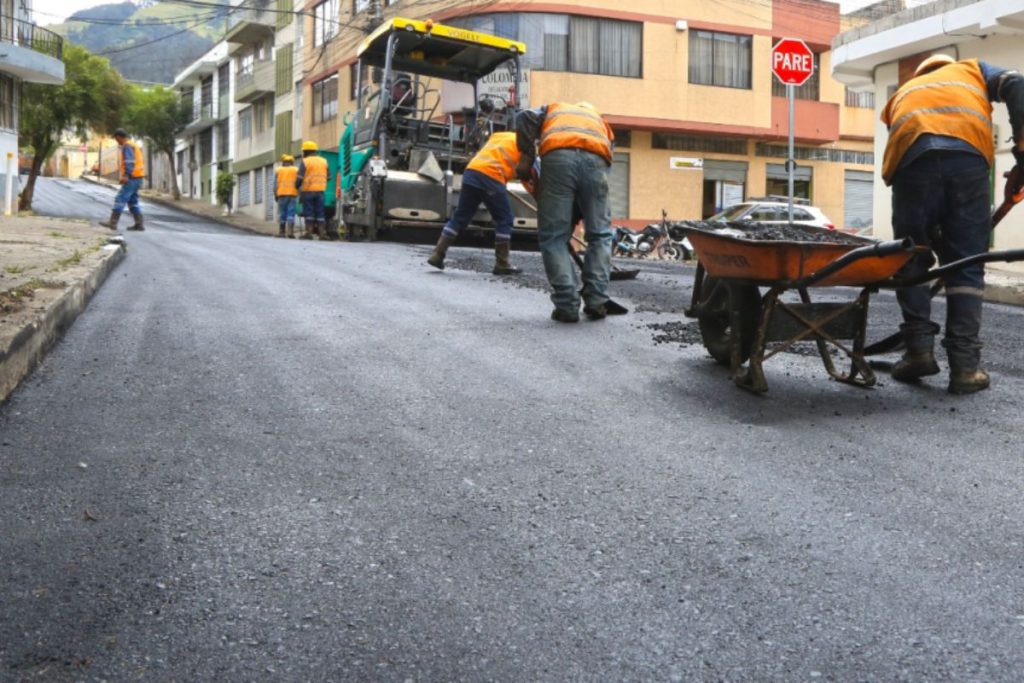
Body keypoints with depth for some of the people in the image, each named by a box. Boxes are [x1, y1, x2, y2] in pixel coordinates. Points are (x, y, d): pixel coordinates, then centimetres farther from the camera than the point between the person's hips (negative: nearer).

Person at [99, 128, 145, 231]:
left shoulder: (127, 146, -10)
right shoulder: (133, 145, 20)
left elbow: (129, 162, -23)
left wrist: (126, 176, -31)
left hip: (132, 178, -10)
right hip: (137, 178, 10)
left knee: (120, 199, -12)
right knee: (132, 201, 13)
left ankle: (113, 222, -15)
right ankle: (139, 224, 11)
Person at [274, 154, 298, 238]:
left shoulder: (279, 170, 10)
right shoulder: (296, 170, 8)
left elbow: (275, 184, 6)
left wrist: (275, 195, 12)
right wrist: (299, 195, 5)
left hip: (281, 194, 1)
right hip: (292, 194, -1)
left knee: (282, 213, 7)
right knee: (291, 214, -4)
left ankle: (281, 232, 5)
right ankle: (290, 232, -14)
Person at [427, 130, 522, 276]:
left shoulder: (499, 135, 30)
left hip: (471, 171, 6)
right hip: (491, 177, -6)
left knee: (460, 217, 12)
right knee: (504, 220, 6)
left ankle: (437, 255, 9)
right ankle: (502, 264, 6)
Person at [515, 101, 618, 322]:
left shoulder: (554, 109, 38)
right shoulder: (600, 121, 40)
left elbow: (525, 118, 15)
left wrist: (526, 157, 12)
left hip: (558, 157, -1)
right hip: (596, 161, 2)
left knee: (553, 236, 4)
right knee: (599, 235, 15)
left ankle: (567, 306, -2)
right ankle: (596, 301, 7)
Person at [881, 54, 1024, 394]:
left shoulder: (902, 94, 40)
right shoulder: (971, 69, 36)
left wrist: (933, 235, 37)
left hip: (914, 155, 1)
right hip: (967, 153, -1)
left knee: (912, 257, 16)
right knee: (966, 263, 6)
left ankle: (920, 348, 8)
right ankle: (965, 364, 3)